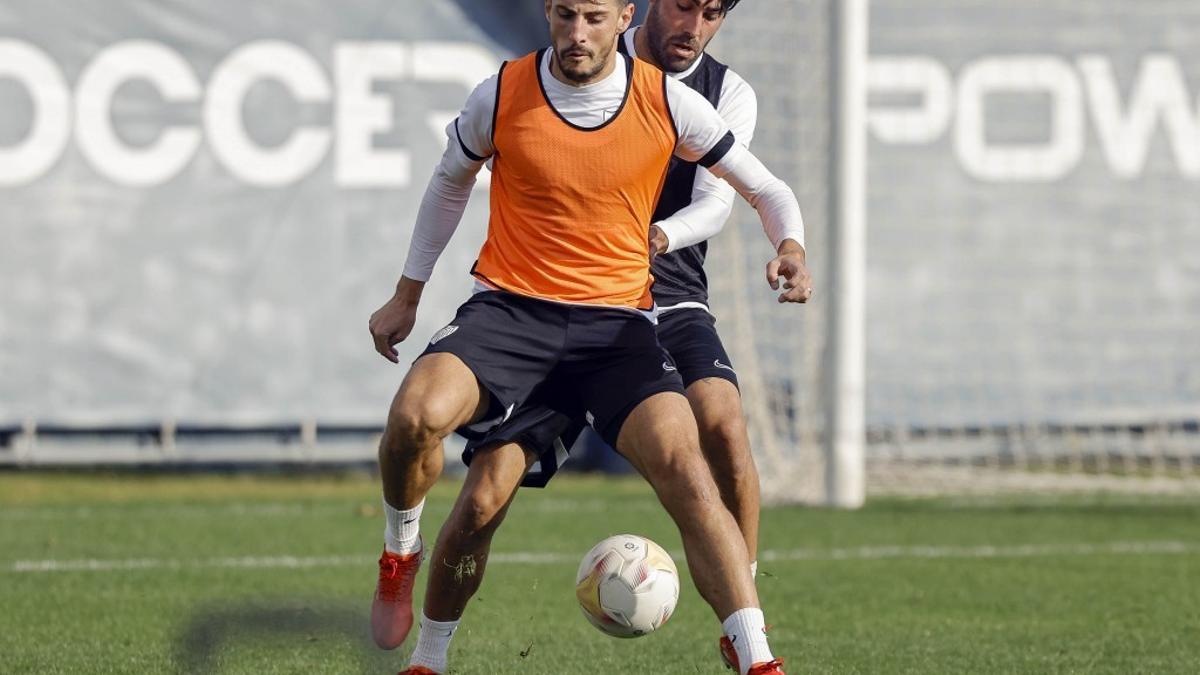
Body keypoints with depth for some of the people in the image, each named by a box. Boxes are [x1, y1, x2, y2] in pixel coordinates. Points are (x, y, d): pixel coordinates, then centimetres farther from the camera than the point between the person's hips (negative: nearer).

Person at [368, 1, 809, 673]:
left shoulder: (669, 103, -4)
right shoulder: (500, 97, -4)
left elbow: (767, 189, 7)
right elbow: (451, 182, 17)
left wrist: (791, 249, -15)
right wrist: (407, 296, 22)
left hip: (617, 317, 0)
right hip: (510, 303, 0)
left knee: (685, 471, -21)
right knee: (416, 415, -28)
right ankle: (401, 553, 4)